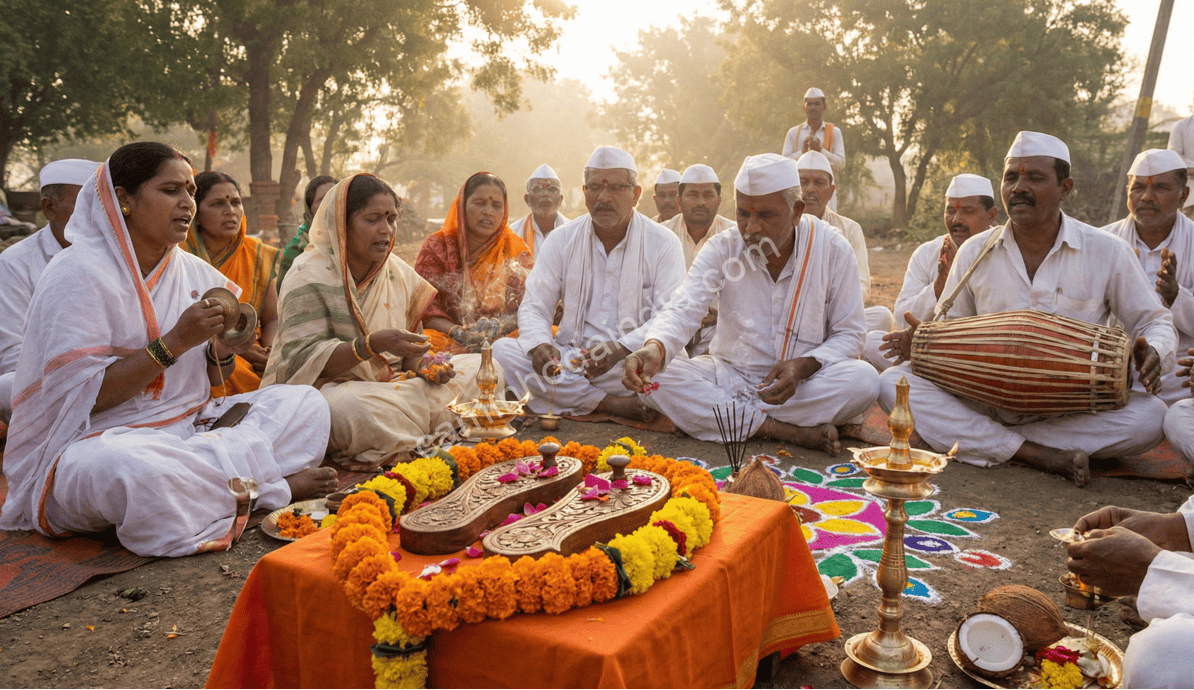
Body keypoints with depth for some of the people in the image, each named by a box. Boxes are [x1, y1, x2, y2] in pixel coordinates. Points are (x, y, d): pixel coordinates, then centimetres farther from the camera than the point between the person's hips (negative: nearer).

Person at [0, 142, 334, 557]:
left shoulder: (193, 272, 9)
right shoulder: (79, 274, -12)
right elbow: (81, 397, -19)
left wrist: (223, 348, -9)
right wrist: (173, 343, -24)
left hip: (189, 427, 7)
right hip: (104, 440, -6)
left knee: (306, 403, -5)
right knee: (136, 470, -42)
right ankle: (274, 486, -18)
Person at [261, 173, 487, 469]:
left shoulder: (399, 273, 8)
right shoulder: (310, 275, -11)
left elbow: (407, 352, 13)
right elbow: (304, 360, -19)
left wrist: (422, 364, -12)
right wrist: (374, 344, -32)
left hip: (390, 384, 6)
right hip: (329, 387, -6)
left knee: (477, 366, -5)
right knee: (355, 409, -41)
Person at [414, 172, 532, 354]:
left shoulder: (515, 249, 11)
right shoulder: (436, 247, 6)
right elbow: (427, 310, 0)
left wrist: (498, 325, -17)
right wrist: (458, 332, -20)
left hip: (503, 339, 1)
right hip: (450, 340, -1)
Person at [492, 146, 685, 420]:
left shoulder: (663, 243, 0)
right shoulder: (561, 240, 8)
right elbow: (534, 307, 5)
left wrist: (620, 349, -29)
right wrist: (539, 345, -20)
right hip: (569, 356, 4)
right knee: (502, 349, -23)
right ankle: (610, 403, -24)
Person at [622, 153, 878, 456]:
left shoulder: (833, 250, -8)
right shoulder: (723, 247, -6)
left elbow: (849, 333, -3)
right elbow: (683, 310, -18)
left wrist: (804, 365, -23)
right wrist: (655, 347, -41)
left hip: (805, 384, 0)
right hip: (730, 378, 1)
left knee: (864, 379, -31)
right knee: (653, 377, -25)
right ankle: (784, 430, -26)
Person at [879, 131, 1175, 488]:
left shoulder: (1107, 252, 1)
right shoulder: (974, 252, 5)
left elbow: (1153, 321, 9)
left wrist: (1152, 353, -15)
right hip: (984, 400, 1)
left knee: (1150, 416, -31)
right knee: (892, 382, -23)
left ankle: (980, 440, -22)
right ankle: (1039, 454, -28)